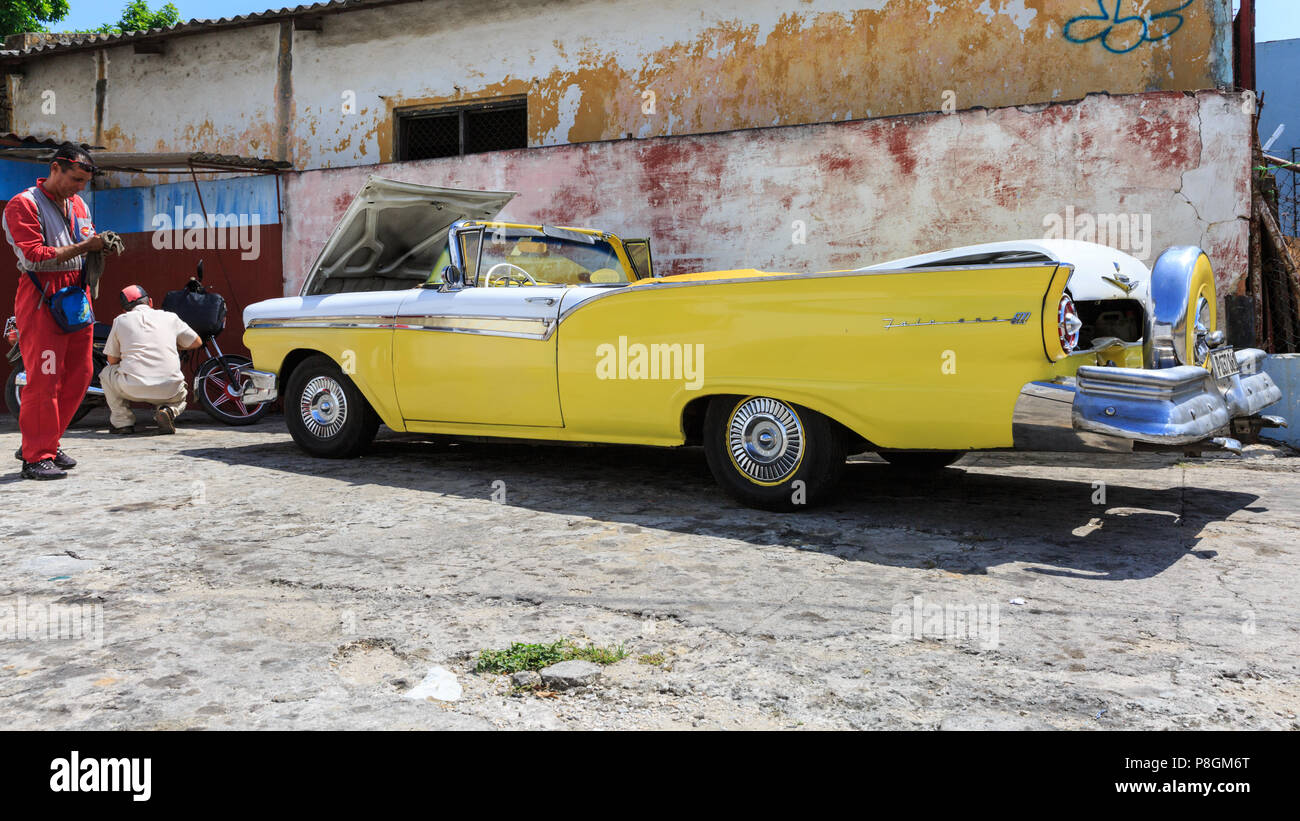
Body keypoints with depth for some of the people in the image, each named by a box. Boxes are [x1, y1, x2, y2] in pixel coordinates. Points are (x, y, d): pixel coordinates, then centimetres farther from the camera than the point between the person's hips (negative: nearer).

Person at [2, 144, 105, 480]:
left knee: (79, 375, 8)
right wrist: (81, 248, -17)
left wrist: (100, 246, 3)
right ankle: (35, 457, -2)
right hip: (41, 299, -8)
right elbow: (34, 256, -15)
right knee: (44, 377, -9)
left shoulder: (79, 206, 19)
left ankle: (45, 443, 22)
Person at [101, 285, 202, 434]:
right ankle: (168, 410, 0)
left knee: (106, 373, 30)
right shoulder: (170, 317, 15)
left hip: (132, 388, -1)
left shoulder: (120, 320, 13)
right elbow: (197, 342, 25)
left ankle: (123, 421, 16)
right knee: (180, 396, 36)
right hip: (169, 390, 1)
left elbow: (112, 360, 18)